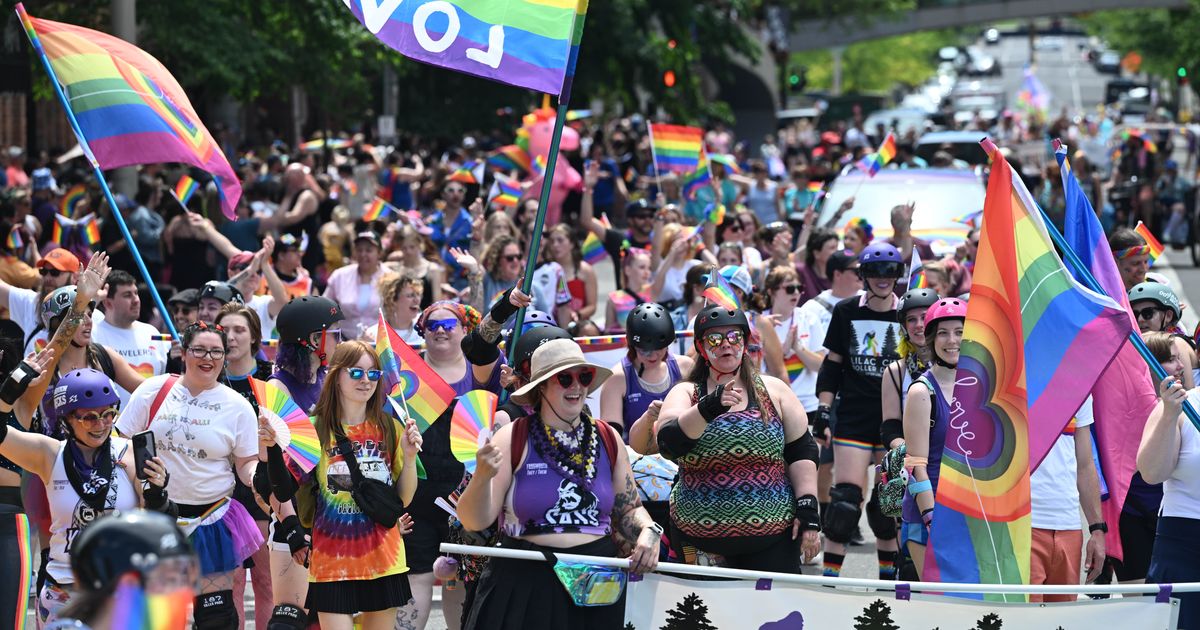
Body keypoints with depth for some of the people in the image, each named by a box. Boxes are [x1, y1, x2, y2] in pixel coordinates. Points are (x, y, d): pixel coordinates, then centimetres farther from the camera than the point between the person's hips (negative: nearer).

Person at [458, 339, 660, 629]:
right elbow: (474, 521, -8)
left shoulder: (607, 439, 7)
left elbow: (629, 509, 17)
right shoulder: (512, 439, -4)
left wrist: (648, 532, -5)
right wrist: (482, 477, -27)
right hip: (526, 581, -3)